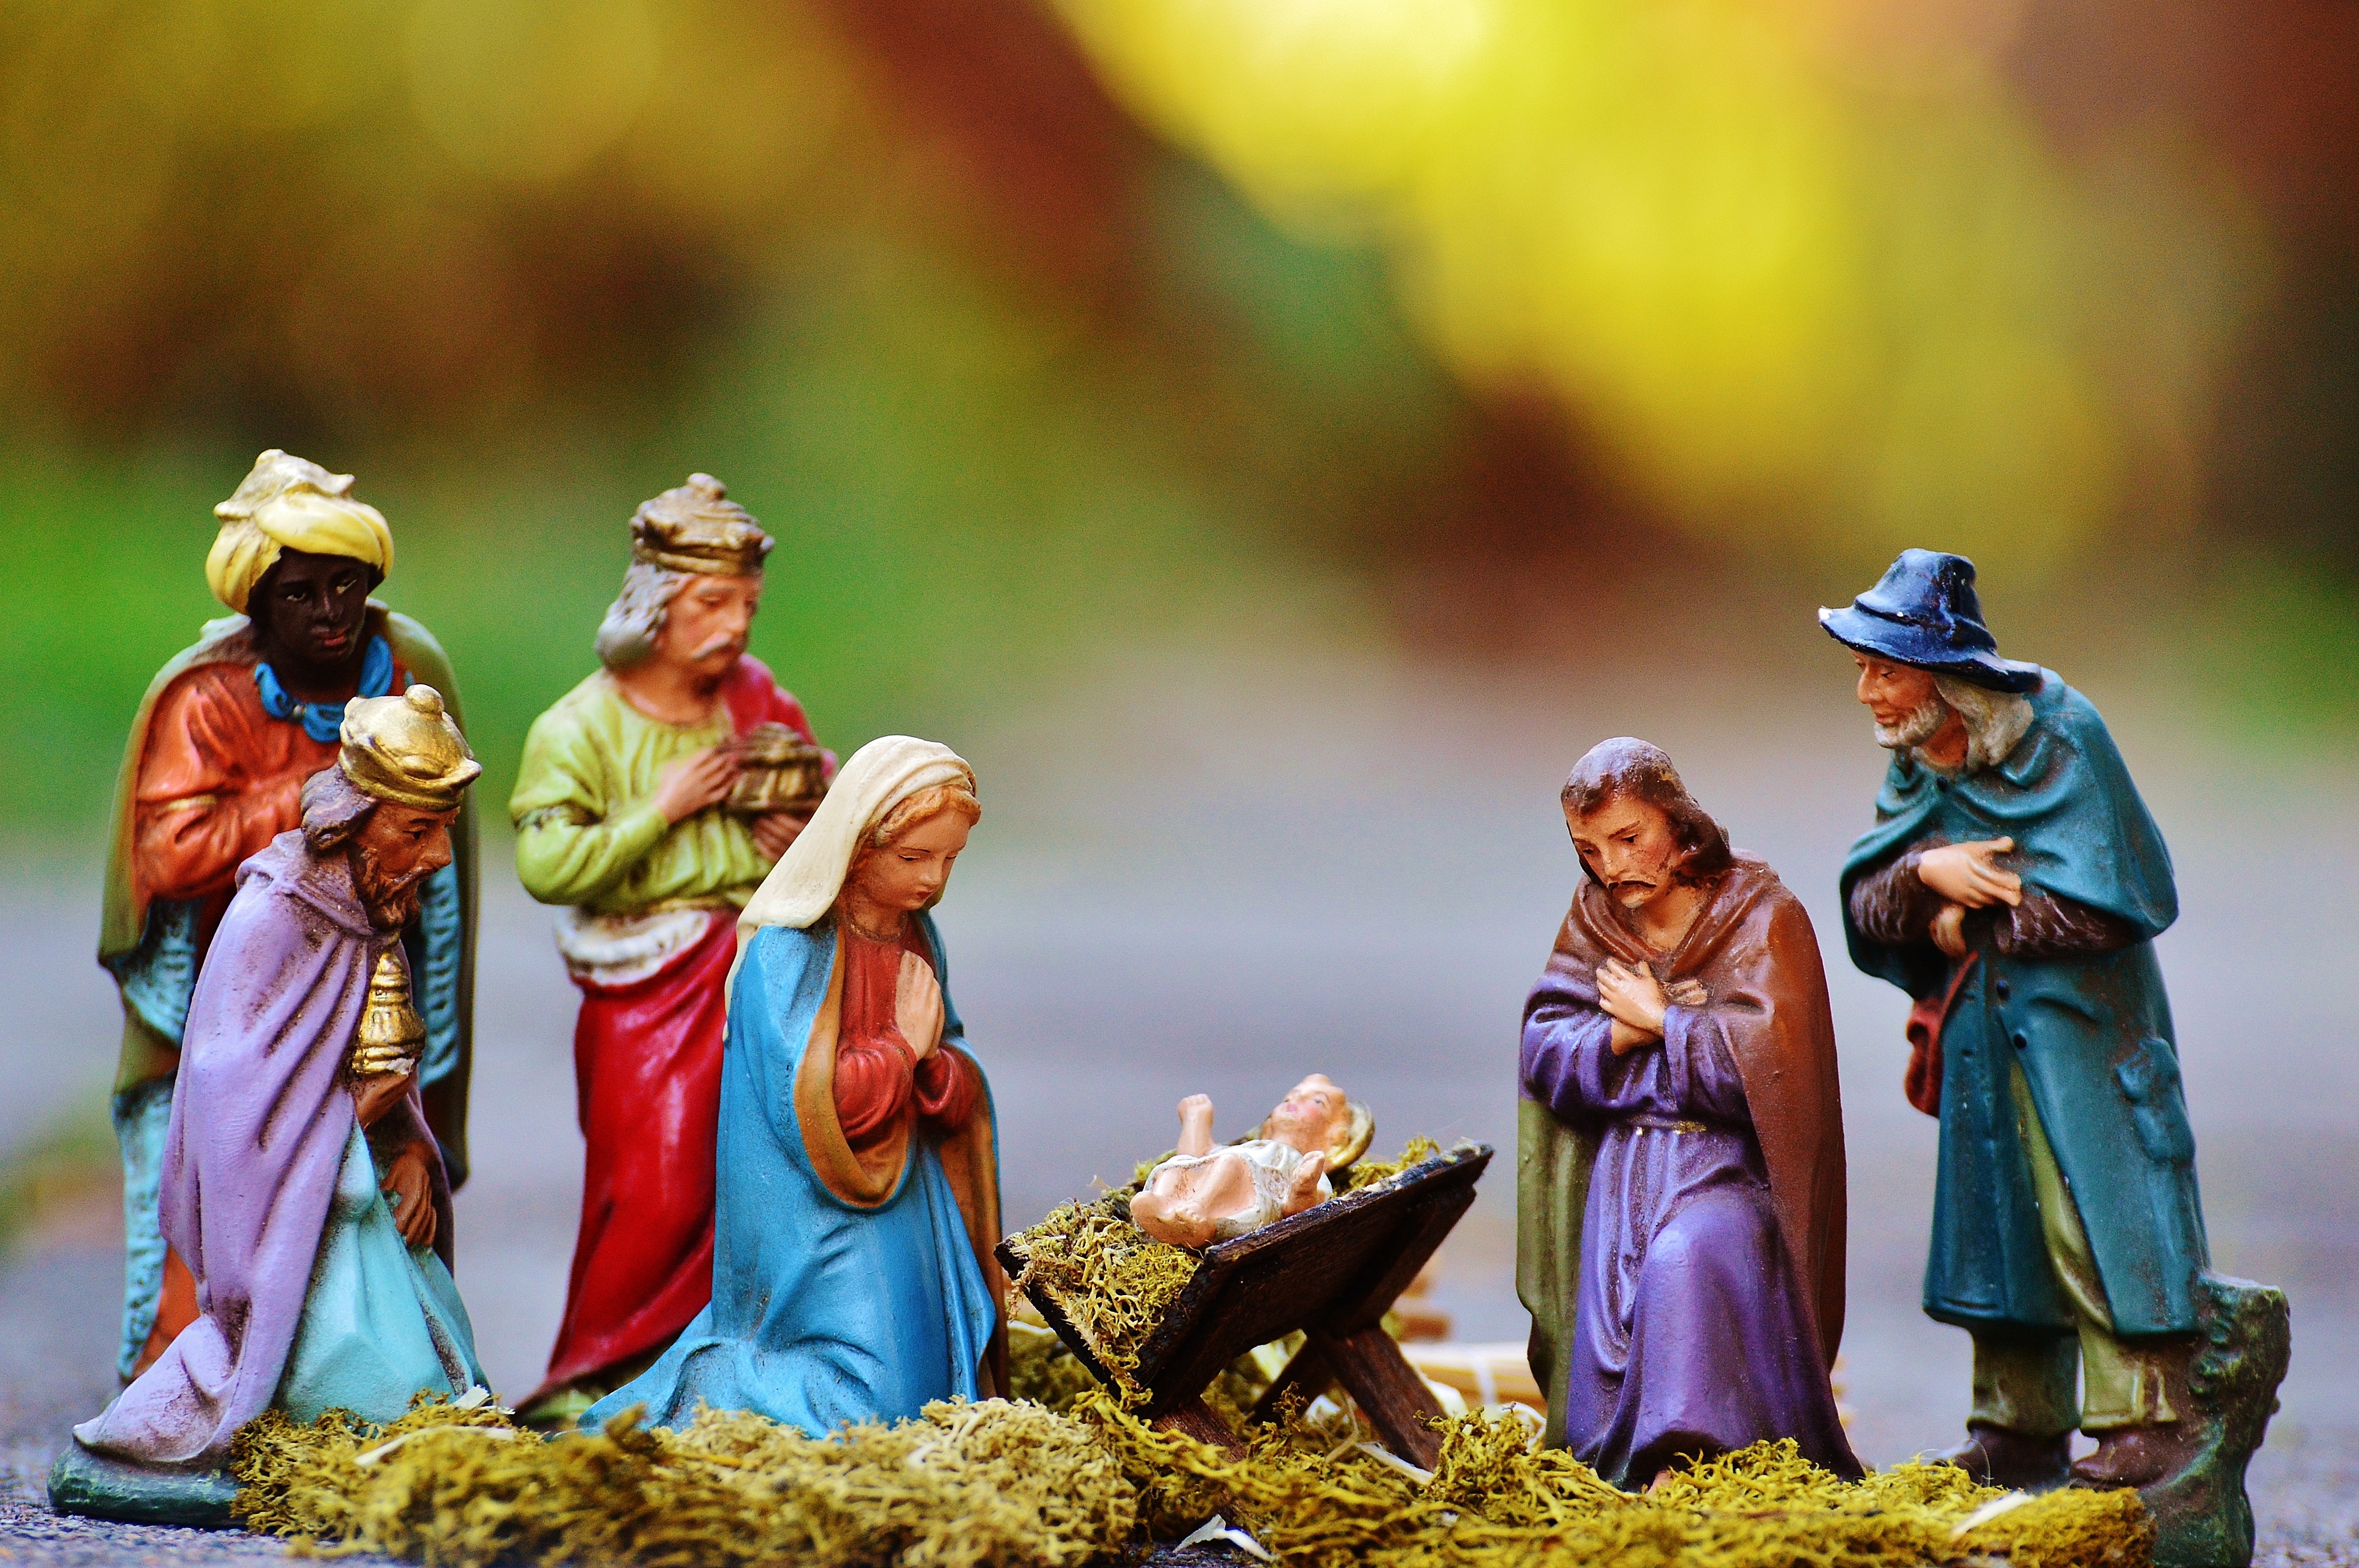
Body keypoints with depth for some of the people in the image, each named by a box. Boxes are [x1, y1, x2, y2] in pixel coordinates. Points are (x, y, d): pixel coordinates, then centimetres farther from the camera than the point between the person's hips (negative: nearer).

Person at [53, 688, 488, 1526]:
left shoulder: (374, 916, 10)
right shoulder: (274, 918, -16)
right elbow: (239, 1090, -18)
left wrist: (411, 1151, 3)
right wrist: (358, 1110, -15)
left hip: (361, 1185, 9)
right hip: (293, 1199, -9)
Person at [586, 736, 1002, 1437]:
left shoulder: (918, 937, 7)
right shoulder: (788, 952, -16)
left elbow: (963, 1098, 8)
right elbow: (806, 1105, -24)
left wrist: (936, 1060, -14)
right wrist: (903, 1044, -14)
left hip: (907, 1207, 8)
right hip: (822, 1216, -8)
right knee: (868, 1407, -15)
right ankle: (709, 1385, 5)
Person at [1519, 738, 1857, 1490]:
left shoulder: (1761, 915, -1)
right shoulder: (1593, 921, 13)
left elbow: (1761, 1061, -13)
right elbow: (1544, 1056, 6)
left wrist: (1658, 1021, -3)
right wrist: (1627, 1031, -10)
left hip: (1727, 1166, -5)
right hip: (1622, 1166, 5)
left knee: (1685, 1264, -34)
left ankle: (1688, 1455, -40)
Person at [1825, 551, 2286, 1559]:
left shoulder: (2059, 739, -14)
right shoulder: (1917, 766, 6)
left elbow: (2096, 904, -21)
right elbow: (1866, 910, 1)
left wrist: (1972, 925, -10)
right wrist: (1924, 871, -20)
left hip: (2081, 1034, -7)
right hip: (1983, 1039, 7)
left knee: (2091, 1218, -10)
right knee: (1995, 1219, 9)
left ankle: (2144, 1430, -6)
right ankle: (2021, 1432, 17)